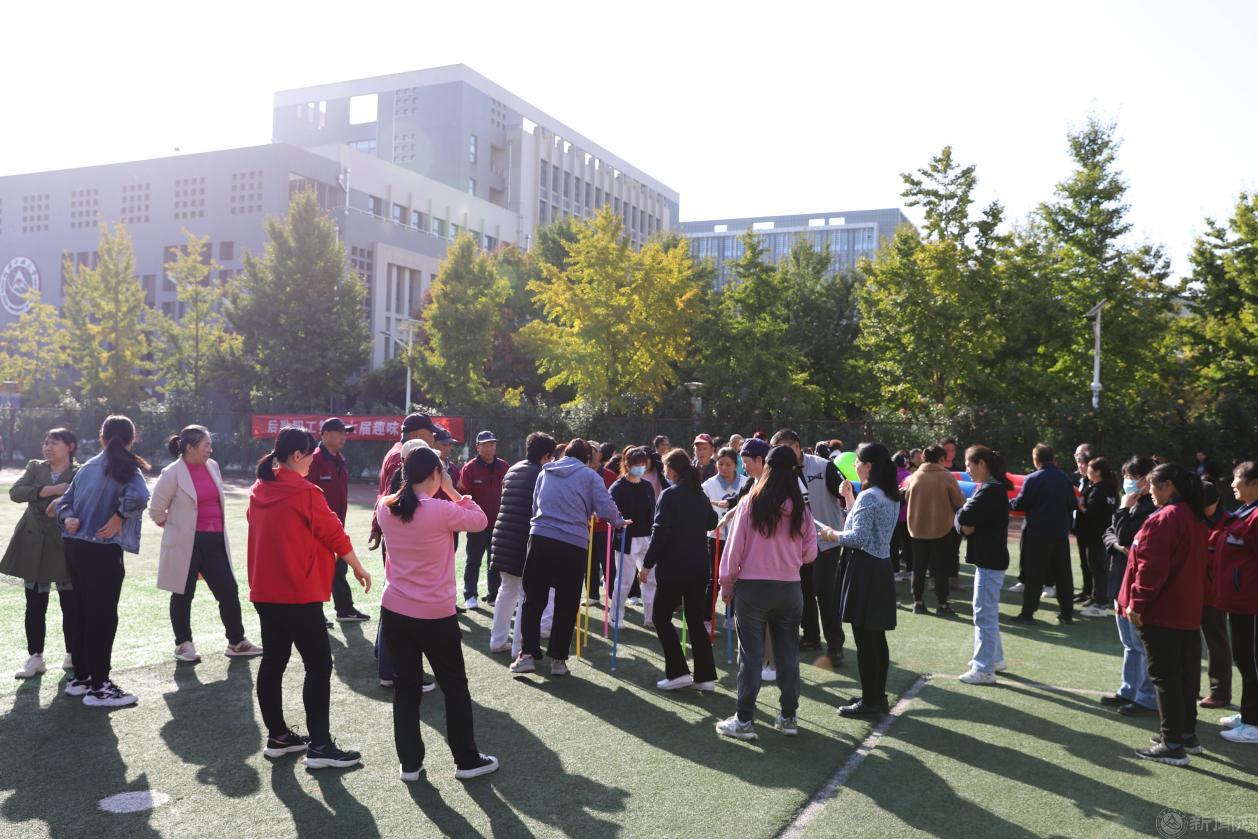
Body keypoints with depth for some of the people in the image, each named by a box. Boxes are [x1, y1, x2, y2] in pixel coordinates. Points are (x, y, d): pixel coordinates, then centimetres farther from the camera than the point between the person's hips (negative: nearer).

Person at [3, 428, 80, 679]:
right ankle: (35, 657, 17)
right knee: (35, 605, 7)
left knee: (71, 604, 3)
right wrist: (49, 490, -17)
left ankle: (73, 655, 18)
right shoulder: (35, 467, 8)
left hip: (66, 545, -3)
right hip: (33, 545, 3)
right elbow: (15, 492, -6)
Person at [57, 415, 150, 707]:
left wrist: (69, 519, -4)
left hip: (75, 547, 8)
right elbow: (138, 497, -29)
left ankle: (80, 678, 27)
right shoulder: (126, 468, -10)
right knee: (103, 617, 0)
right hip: (102, 551, -8)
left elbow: (64, 501, 14)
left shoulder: (87, 467, 13)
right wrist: (119, 517, -14)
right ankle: (98, 688, 5)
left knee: (84, 613, 18)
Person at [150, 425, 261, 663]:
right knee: (183, 594, 8)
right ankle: (183, 644, 22)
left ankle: (237, 642, 15)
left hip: (215, 540, 5)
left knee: (229, 591, 5)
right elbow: (156, 511, -5)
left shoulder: (213, 466, 6)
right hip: (186, 544, -5)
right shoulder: (173, 474, -11)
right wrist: (178, 528, 6)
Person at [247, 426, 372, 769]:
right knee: (318, 665, -2)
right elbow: (334, 534, -8)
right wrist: (359, 569, 3)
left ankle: (277, 736, 25)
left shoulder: (259, 491, 7)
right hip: (299, 593, -8)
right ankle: (319, 746, -1)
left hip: (264, 590, 8)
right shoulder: (305, 492, -15)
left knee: (273, 661, 15)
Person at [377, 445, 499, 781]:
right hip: (436, 616, -4)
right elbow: (481, 521, -4)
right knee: (455, 687, 13)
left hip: (394, 612, 5)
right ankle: (467, 760, 24)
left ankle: (410, 763, 21)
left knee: (405, 687, 15)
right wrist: (452, 491, -3)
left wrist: (409, 487, 10)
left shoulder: (385, 508, -3)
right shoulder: (442, 511, -20)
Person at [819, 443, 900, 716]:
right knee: (877, 638, 15)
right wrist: (849, 497, 21)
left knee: (864, 640, -2)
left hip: (865, 570, -10)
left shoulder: (868, 496, -16)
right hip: (883, 568, 10)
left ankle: (869, 702, 5)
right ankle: (878, 696, 24)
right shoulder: (891, 496, 13)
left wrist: (831, 534, -7)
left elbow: (859, 538, -22)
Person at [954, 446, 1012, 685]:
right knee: (988, 612, 21)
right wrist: (969, 524, -6)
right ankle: (995, 658, 32)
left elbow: (964, 521, -20)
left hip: (989, 560, -11)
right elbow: (967, 526, 13)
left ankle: (984, 669, 1)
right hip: (990, 557, 11)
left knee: (984, 614, -4)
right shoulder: (994, 487, 14)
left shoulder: (990, 490, -19)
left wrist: (966, 510, -2)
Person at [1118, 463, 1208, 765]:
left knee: (1165, 675, -4)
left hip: (1161, 612, -9)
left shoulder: (1164, 519, -20)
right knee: (1185, 672, 17)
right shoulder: (1195, 517, 11)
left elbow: (1151, 567, -23)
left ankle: (1173, 745, -1)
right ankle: (1188, 733, 28)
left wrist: (1137, 603, -15)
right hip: (1188, 611, 9)